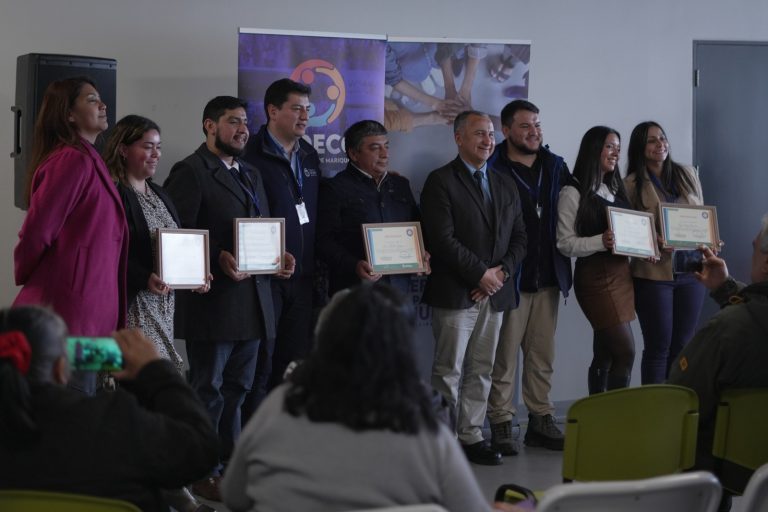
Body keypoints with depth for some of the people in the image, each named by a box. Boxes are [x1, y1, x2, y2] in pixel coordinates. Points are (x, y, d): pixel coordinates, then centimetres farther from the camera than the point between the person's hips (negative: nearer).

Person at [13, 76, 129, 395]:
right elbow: (36, 232, -15)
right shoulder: (72, 160, -13)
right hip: (70, 309, -9)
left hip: (86, 314, 9)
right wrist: (27, 279, 0)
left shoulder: (86, 160, 18)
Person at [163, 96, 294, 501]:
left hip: (252, 299, 8)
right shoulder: (190, 172, -7)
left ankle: (232, 464, 21)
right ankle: (204, 474, 6)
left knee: (237, 389, 13)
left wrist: (279, 256, 6)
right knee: (208, 390, -1)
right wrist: (218, 260, -24)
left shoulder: (250, 175, 20)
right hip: (213, 300, -8)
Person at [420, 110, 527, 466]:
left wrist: (501, 271, -3)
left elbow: (519, 237, 14)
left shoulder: (505, 185, 16)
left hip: (494, 291, 6)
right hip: (454, 292, -6)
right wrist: (480, 274, -14)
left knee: (482, 370, 8)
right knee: (448, 370, -4)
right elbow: (442, 239, -14)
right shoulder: (441, 182, -5)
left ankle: (471, 436, 15)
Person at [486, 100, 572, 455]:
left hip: (548, 277, 6)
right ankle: (501, 424, 9)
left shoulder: (555, 167, 11)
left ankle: (541, 420, 20)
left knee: (542, 355, 12)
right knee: (505, 356, 1)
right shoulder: (493, 171, -9)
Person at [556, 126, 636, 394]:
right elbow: (565, 244, -10)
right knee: (625, 351, -13)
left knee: (605, 355, 9)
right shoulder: (573, 193, -6)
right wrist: (601, 241, -25)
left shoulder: (616, 190, 17)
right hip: (595, 276, -7)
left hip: (622, 272, 7)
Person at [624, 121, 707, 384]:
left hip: (691, 271, 4)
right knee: (658, 348, -1)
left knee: (682, 346, 7)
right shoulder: (632, 184, -3)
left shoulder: (687, 174, 10)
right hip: (654, 272, -4)